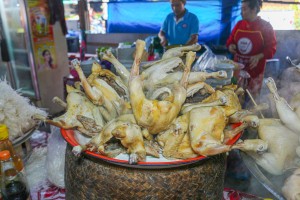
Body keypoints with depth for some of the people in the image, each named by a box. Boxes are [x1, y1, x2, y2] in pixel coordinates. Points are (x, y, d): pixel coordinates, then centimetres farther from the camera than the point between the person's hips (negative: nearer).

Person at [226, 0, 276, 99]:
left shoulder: (266, 26, -8)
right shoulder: (239, 24, 4)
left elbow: (271, 48, -9)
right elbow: (230, 40, 14)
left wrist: (258, 57, -27)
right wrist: (231, 46, -10)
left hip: (254, 69, -4)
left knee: (251, 96, 8)